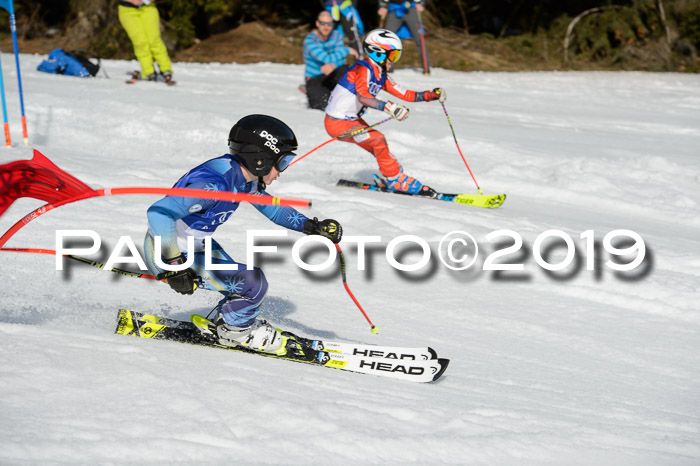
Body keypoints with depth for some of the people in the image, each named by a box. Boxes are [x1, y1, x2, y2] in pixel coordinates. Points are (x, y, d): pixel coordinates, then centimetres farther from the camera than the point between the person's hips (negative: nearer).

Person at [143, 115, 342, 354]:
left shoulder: (246, 176, -3)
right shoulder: (216, 182, -32)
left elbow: (269, 206, 16)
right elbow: (159, 213, -37)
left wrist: (310, 226, 4)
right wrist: (175, 265, -37)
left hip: (194, 246, 9)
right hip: (166, 253, -9)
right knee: (253, 283, -14)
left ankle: (228, 320, 35)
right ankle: (234, 331, 10)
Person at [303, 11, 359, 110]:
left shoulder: (336, 36, -2)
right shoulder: (310, 40, -20)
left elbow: (341, 61, -9)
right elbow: (327, 59, -29)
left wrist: (333, 65, -33)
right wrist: (347, 50, -22)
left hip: (331, 75, 3)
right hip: (315, 78, -3)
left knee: (344, 70, -32)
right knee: (322, 106, -26)